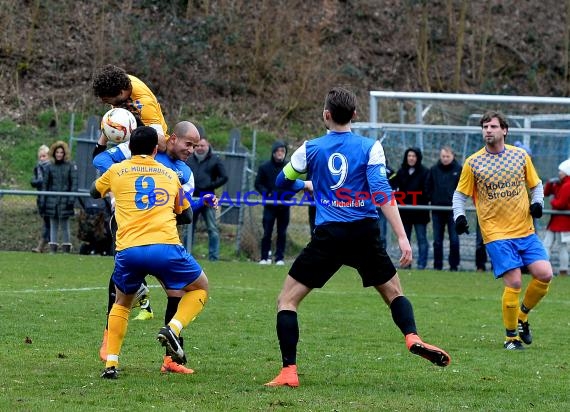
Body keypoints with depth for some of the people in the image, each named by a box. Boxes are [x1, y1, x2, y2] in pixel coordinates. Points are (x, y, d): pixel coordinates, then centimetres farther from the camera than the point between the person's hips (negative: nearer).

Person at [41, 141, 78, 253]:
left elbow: (74, 183, -4)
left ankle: (66, 249, 8)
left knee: (64, 225, 2)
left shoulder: (70, 166, -1)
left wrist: (72, 198, -12)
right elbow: (45, 184, 11)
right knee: (53, 225, 7)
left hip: (64, 200, -3)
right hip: (52, 200, 3)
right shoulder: (50, 167, 7)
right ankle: (52, 249, 10)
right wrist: (43, 200, 7)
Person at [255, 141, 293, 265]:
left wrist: (287, 195, -9)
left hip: (284, 205, 1)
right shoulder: (265, 167, 0)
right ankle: (265, 257, 4)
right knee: (267, 232, -2)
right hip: (269, 205, -1)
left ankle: (280, 258, 10)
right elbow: (258, 184, 4)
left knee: (282, 233, 5)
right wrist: (267, 193, -12)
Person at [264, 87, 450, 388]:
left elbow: (283, 182, 19)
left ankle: (288, 371, -5)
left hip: (328, 237, -1)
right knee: (394, 292, 19)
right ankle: (412, 337, -10)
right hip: (365, 235, 1)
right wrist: (402, 237, -9)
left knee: (287, 300, 8)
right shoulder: (370, 147, 0)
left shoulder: (311, 148, 4)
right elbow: (382, 194, -8)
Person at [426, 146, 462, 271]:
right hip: (437, 209, 2)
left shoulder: (458, 170, 1)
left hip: (453, 210, -2)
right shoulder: (434, 170, 7)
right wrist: (433, 200, 1)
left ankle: (454, 265, 6)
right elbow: (428, 188, 11)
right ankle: (437, 265, 11)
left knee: (454, 239, -2)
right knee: (437, 240, 5)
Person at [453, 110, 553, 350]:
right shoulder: (473, 163, 0)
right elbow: (460, 195, 6)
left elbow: (536, 185, 16)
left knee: (544, 274, -9)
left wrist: (537, 203, -3)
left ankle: (522, 316, 18)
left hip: (526, 231, 3)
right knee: (513, 283, -13)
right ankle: (511, 336, 5)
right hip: (496, 235, -3)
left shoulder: (520, 156, 5)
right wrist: (459, 216, -12)